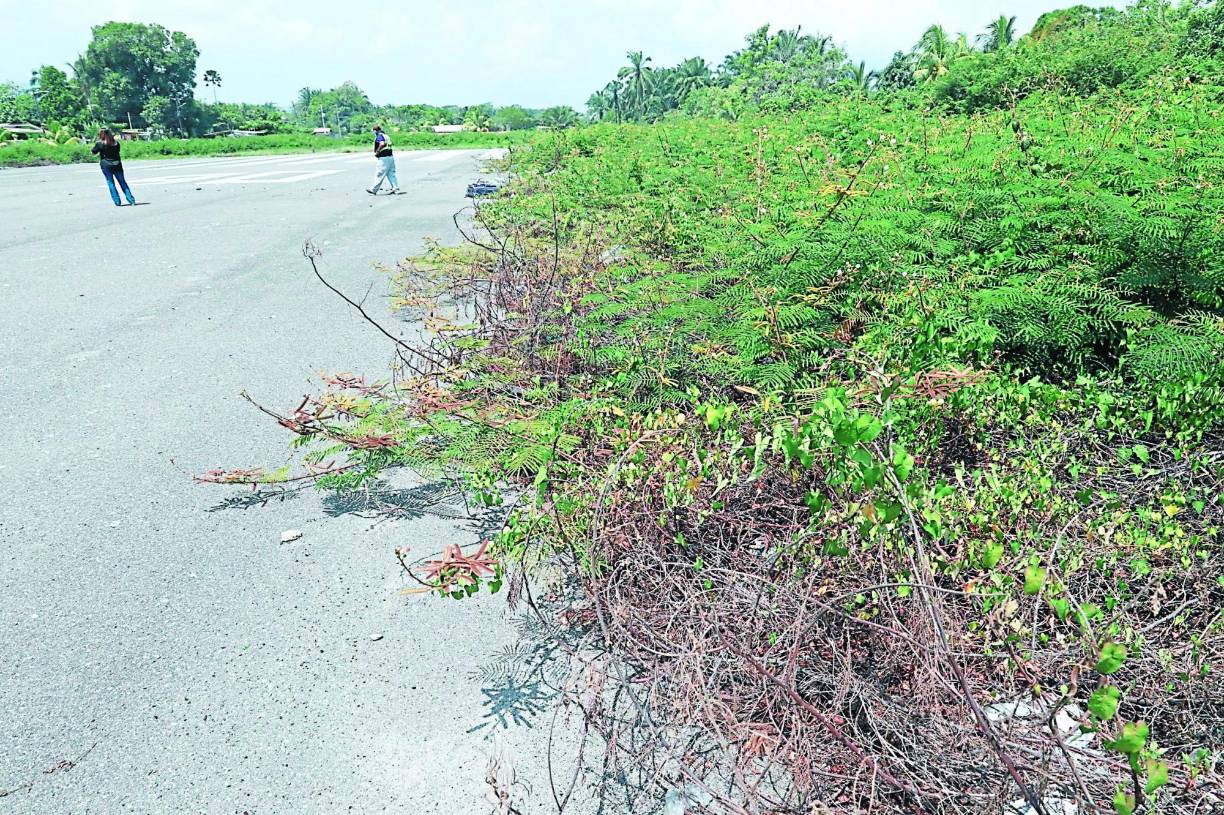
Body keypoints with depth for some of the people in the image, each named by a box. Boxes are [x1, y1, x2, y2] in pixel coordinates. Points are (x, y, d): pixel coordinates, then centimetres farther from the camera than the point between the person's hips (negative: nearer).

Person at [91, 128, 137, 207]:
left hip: (106, 165, -3)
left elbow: (93, 152, 3)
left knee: (111, 183, 4)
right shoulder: (116, 143, 2)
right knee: (123, 182, 8)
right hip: (117, 164, 3)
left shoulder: (100, 144, -8)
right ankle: (131, 200, 1)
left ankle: (117, 202, -2)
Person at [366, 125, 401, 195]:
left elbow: (382, 144, -28)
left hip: (384, 158, -8)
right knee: (391, 174, 9)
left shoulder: (379, 136, -10)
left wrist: (377, 152, -17)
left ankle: (374, 190, 6)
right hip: (390, 157, 8)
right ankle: (396, 189, 6)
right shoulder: (386, 135, 16)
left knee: (380, 175, -1)